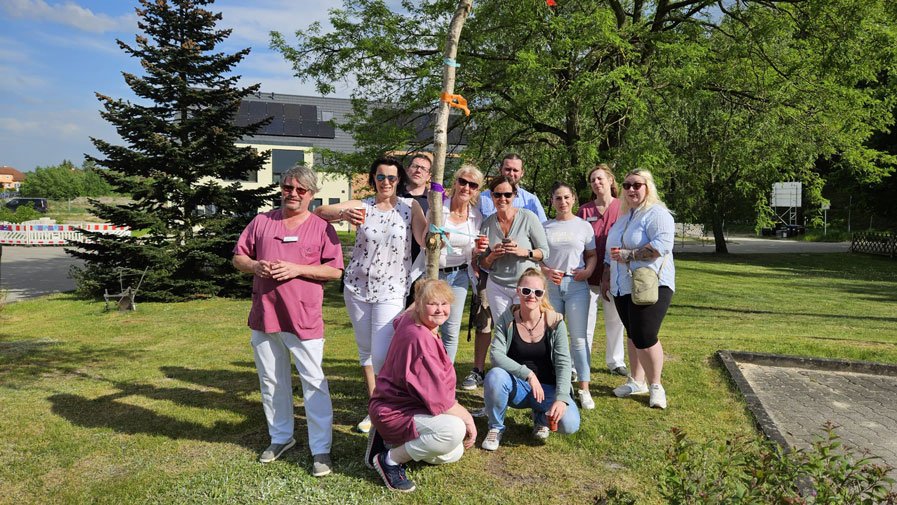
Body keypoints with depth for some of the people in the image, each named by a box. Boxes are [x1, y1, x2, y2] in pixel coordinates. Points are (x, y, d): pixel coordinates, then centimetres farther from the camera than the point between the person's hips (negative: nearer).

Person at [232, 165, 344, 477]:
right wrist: (255, 266, -10)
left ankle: (321, 449, 7)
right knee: (271, 381, 15)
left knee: (313, 382, -2)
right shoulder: (261, 222, 9)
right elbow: (238, 258, 12)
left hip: (304, 319, -4)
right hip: (264, 316, 4)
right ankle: (280, 437, 33)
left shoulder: (322, 227, 0)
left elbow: (335, 270, -5)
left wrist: (296, 269, -16)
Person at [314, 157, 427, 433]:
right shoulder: (362, 206, 0)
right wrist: (343, 214, -30)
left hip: (391, 291, -3)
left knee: (381, 356, -12)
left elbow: (425, 240, -13)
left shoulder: (410, 206, -2)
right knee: (365, 350, 14)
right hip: (357, 287, 3)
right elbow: (319, 211, -10)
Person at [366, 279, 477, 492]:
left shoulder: (409, 321, -1)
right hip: (396, 411, -10)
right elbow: (438, 399, -29)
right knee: (454, 430, -33)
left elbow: (399, 319, 30)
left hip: (407, 404, 10)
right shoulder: (420, 339, -30)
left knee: (453, 455, 16)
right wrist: (467, 418, -16)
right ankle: (391, 459, -12)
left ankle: (392, 441, 19)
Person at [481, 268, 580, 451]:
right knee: (494, 376, -34)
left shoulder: (555, 322, -8)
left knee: (569, 424, -26)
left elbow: (563, 363, -13)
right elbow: (496, 356, -20)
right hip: (516, 387, 0)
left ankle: (541, 416, 12)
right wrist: (528, 374, -32)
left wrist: (561, 399, -26)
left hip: (547, 388, 0)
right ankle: (496, 428, -6)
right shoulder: (506, 321, -8)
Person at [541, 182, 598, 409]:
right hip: (550, 286, 1)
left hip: (576, 286, -1)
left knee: (578, 337, -3)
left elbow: (592, 255, 10)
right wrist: (547, 272, -10)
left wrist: (588, 271, -10)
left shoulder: (584, 226, 6)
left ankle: (583, 388, 4)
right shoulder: (545, 227, 8)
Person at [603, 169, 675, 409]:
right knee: (634, 335, 13)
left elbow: (662, 245, -23)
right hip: (623, 287, 8)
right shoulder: (623, 217, 18)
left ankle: (656, 386, 6)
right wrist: (607, 276, 21)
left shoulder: (657, 214, -9)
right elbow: (611, 250, 26)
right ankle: (637, 381, 23)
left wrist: (629, 255, -21)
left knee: (645, 337, -10)